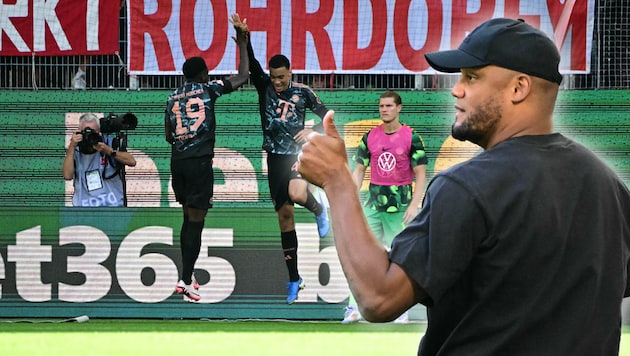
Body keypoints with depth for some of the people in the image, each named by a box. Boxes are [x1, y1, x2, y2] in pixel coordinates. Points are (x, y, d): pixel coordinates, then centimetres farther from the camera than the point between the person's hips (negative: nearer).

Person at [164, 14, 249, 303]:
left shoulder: (173, 97, 13)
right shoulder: (208, 89, -1)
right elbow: (243, 77, 2)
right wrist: (242, 44, 12)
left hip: (178, 161, 6)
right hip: (200, 162, -6)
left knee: (188, 218, 17)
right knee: (196, 222, -6)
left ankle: (187, 277, 20)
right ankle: (186, 281, -11)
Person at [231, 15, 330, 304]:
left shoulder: (303, 92, 0)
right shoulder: (264, 86, 2)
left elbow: (326, 117, 7)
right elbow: (250, 63, -13)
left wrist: (311, 130, -12)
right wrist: (244, 37, -29)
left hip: (298, 152, -3)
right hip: (275, 157, 3)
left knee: (296, 194, -34)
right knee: (284, 215, 6)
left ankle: (319, 211, 4)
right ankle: (294, 280, 13)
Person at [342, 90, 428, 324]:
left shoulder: (411, 137, -3)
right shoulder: (370, 137, 7)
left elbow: (420, 174, -4)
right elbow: (359, 169, 11)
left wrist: (414, 205, -13)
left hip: (399, 206, -3)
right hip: (373, 203, 3)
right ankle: (354, 308, 0)